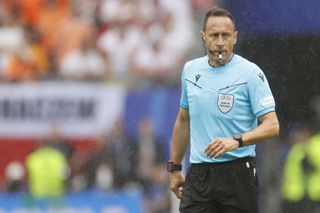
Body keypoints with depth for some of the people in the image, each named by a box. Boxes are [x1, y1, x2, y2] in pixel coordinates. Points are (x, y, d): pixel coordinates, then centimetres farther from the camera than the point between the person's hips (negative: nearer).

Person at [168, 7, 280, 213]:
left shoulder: (251, 73, -7)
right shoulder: (190, 70, 10)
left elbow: (271, 126, -12)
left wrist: (236, 141, -27)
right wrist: (175, 167, 21)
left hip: (237, 172, -4)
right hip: (198, 174, 4)